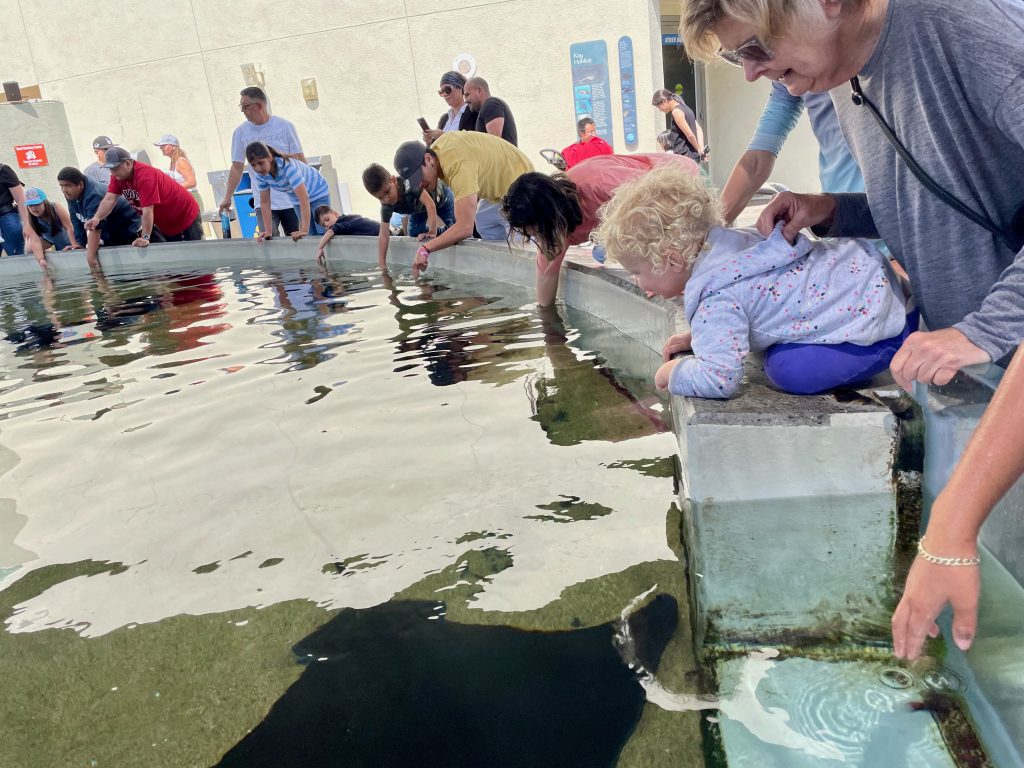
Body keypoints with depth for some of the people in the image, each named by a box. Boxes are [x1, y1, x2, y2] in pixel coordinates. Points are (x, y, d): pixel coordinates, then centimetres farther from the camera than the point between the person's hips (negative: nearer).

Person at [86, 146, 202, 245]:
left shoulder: (145, 176, -31)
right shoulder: (118, 175, -5)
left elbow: (147, 210, -36)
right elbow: (109, 199, -14)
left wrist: (145, 238, -40)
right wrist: (97, 218, -32)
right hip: (164, 225, 9)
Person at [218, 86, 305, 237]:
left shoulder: (284, 126, 0)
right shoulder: (241, 132, 5)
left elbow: (300, 160, 2)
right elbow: (237, 167, 9)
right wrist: (227, 197, 7)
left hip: (291, 200, 0)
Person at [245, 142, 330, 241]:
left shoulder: (287, 166, -37)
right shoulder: (260, 173, -19)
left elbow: (304, 198, -41)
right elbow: (265, 201, -9)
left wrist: (304, 230, -45)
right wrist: (268, 231, -13)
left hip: (318, 194, -5)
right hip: (296, 200, 5)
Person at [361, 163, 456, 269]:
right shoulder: (386, 205, -30)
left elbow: (430, 203, -48)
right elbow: (383, 235, -27)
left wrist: (432, 232, -51)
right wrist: (381, 265, -32)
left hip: (440, 197, -4)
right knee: (414, 233, -5)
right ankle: (441, 231, 20)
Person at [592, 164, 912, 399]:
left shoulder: (715, 301, -28)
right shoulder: (728, 241, 1)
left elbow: (719, 378, -37)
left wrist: (674, 372, -16)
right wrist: (696, 336, 11)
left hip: (876, 318, -10)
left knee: (790, 369, -21)